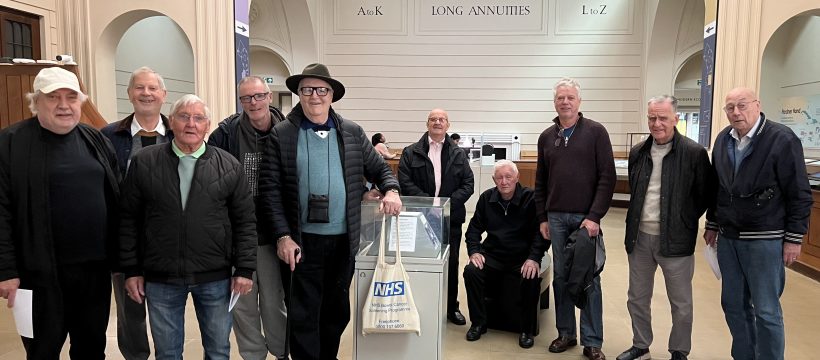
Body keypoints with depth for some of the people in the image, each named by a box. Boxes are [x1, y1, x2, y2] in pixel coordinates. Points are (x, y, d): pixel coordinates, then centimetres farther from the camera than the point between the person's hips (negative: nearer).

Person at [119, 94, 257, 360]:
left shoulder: (229, 166, 0)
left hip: (215, 278, 0)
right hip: (160, 278, 1)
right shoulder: (143, 163, 1)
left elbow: (245, 221, 1)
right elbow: (129, 219, 4)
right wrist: (131, 270, 2)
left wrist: (244, 269, -3)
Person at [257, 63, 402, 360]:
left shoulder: (352, 133, 5)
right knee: (303, 316, 5)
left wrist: (391, 190, -7)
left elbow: (379, 168, 15)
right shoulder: (281, 135, -3)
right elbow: (269, 189, -6)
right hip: (300, 242, -3)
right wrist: (283, 236, -13)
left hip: (343, 241, 3)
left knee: (337, 312, 16)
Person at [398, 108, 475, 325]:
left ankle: (452, 307, 22)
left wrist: (448, 202, -12)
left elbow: (468, 184, 4)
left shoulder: (458, 155, 11)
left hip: (451, 218, 2)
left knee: (451, 263, 8)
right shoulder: (411, 153, 4)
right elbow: (405, 182, -6)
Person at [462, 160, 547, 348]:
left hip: (523, 257, -3)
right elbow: (474, 228, 12)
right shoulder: (486, 198, 7)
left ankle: (527, 330, -7)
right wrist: (475, 250, -5)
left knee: (532, 279, -32)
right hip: (493, 255, 3)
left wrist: (534, 258, -22)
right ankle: (478, 324, -4)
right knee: (470, 271, -23)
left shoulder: (530, 198, -6)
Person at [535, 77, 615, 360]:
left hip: (586, 217, -3)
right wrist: (542, 217, 9)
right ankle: (565, 333, 22)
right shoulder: (547, 137, 10)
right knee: (561, 277, 9)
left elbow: (607, 176, -6)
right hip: (556, 218, 4)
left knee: (589, 279, 3)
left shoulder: (595, 132, -2)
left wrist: (595, 216, -12)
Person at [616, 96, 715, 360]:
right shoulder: (638, 153, 6)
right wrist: (635, 222, 12)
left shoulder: (694, 153, -10)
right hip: (639, 238, 5)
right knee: (637, 298, 15)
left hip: (675, 239, -5)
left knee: (681, 303, 10)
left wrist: (684, 221, -1)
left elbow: (706, 194, -4)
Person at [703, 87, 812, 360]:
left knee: (766, 311, 1)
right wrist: (712, 224, 16)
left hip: (764, 240, -6)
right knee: (733, 304, 13)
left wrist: (794, 238, -10)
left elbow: (800, 194, -9)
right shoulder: (723, 139, 7)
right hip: (727, 237, 6)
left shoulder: (782, 139, -11)